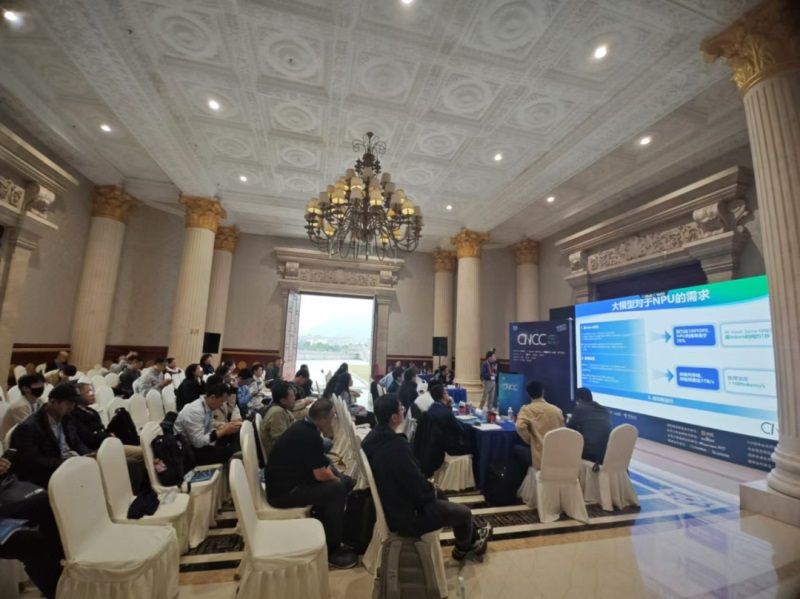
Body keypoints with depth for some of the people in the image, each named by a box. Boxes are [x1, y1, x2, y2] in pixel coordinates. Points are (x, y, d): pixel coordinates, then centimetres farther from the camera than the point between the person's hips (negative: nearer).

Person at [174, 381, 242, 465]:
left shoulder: (208, 406, 0)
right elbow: (198, 442, -28)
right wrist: (224, 431, -24)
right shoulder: (195, 410, -27)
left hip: (199, 443, 9)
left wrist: (224, 427, -10)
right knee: (230, 452, -26)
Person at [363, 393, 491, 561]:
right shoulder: (396, 447, -36)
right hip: (405, 516, -8)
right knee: (463, 512, 12)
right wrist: (432, 491, -5)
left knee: (441, 496, 26)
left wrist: (429, 488, 6)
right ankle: (464, 547, 44)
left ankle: (473, 536, 44)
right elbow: (419, 489, -27)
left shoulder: (373, 437, -7)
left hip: (390, 504, 8)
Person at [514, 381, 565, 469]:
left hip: (540, 458, -6)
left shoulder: (527, 409, -8)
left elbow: (520, 426, -24)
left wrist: (530, 441, -7)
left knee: (516, 447, 17)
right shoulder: (557, 410, 6)